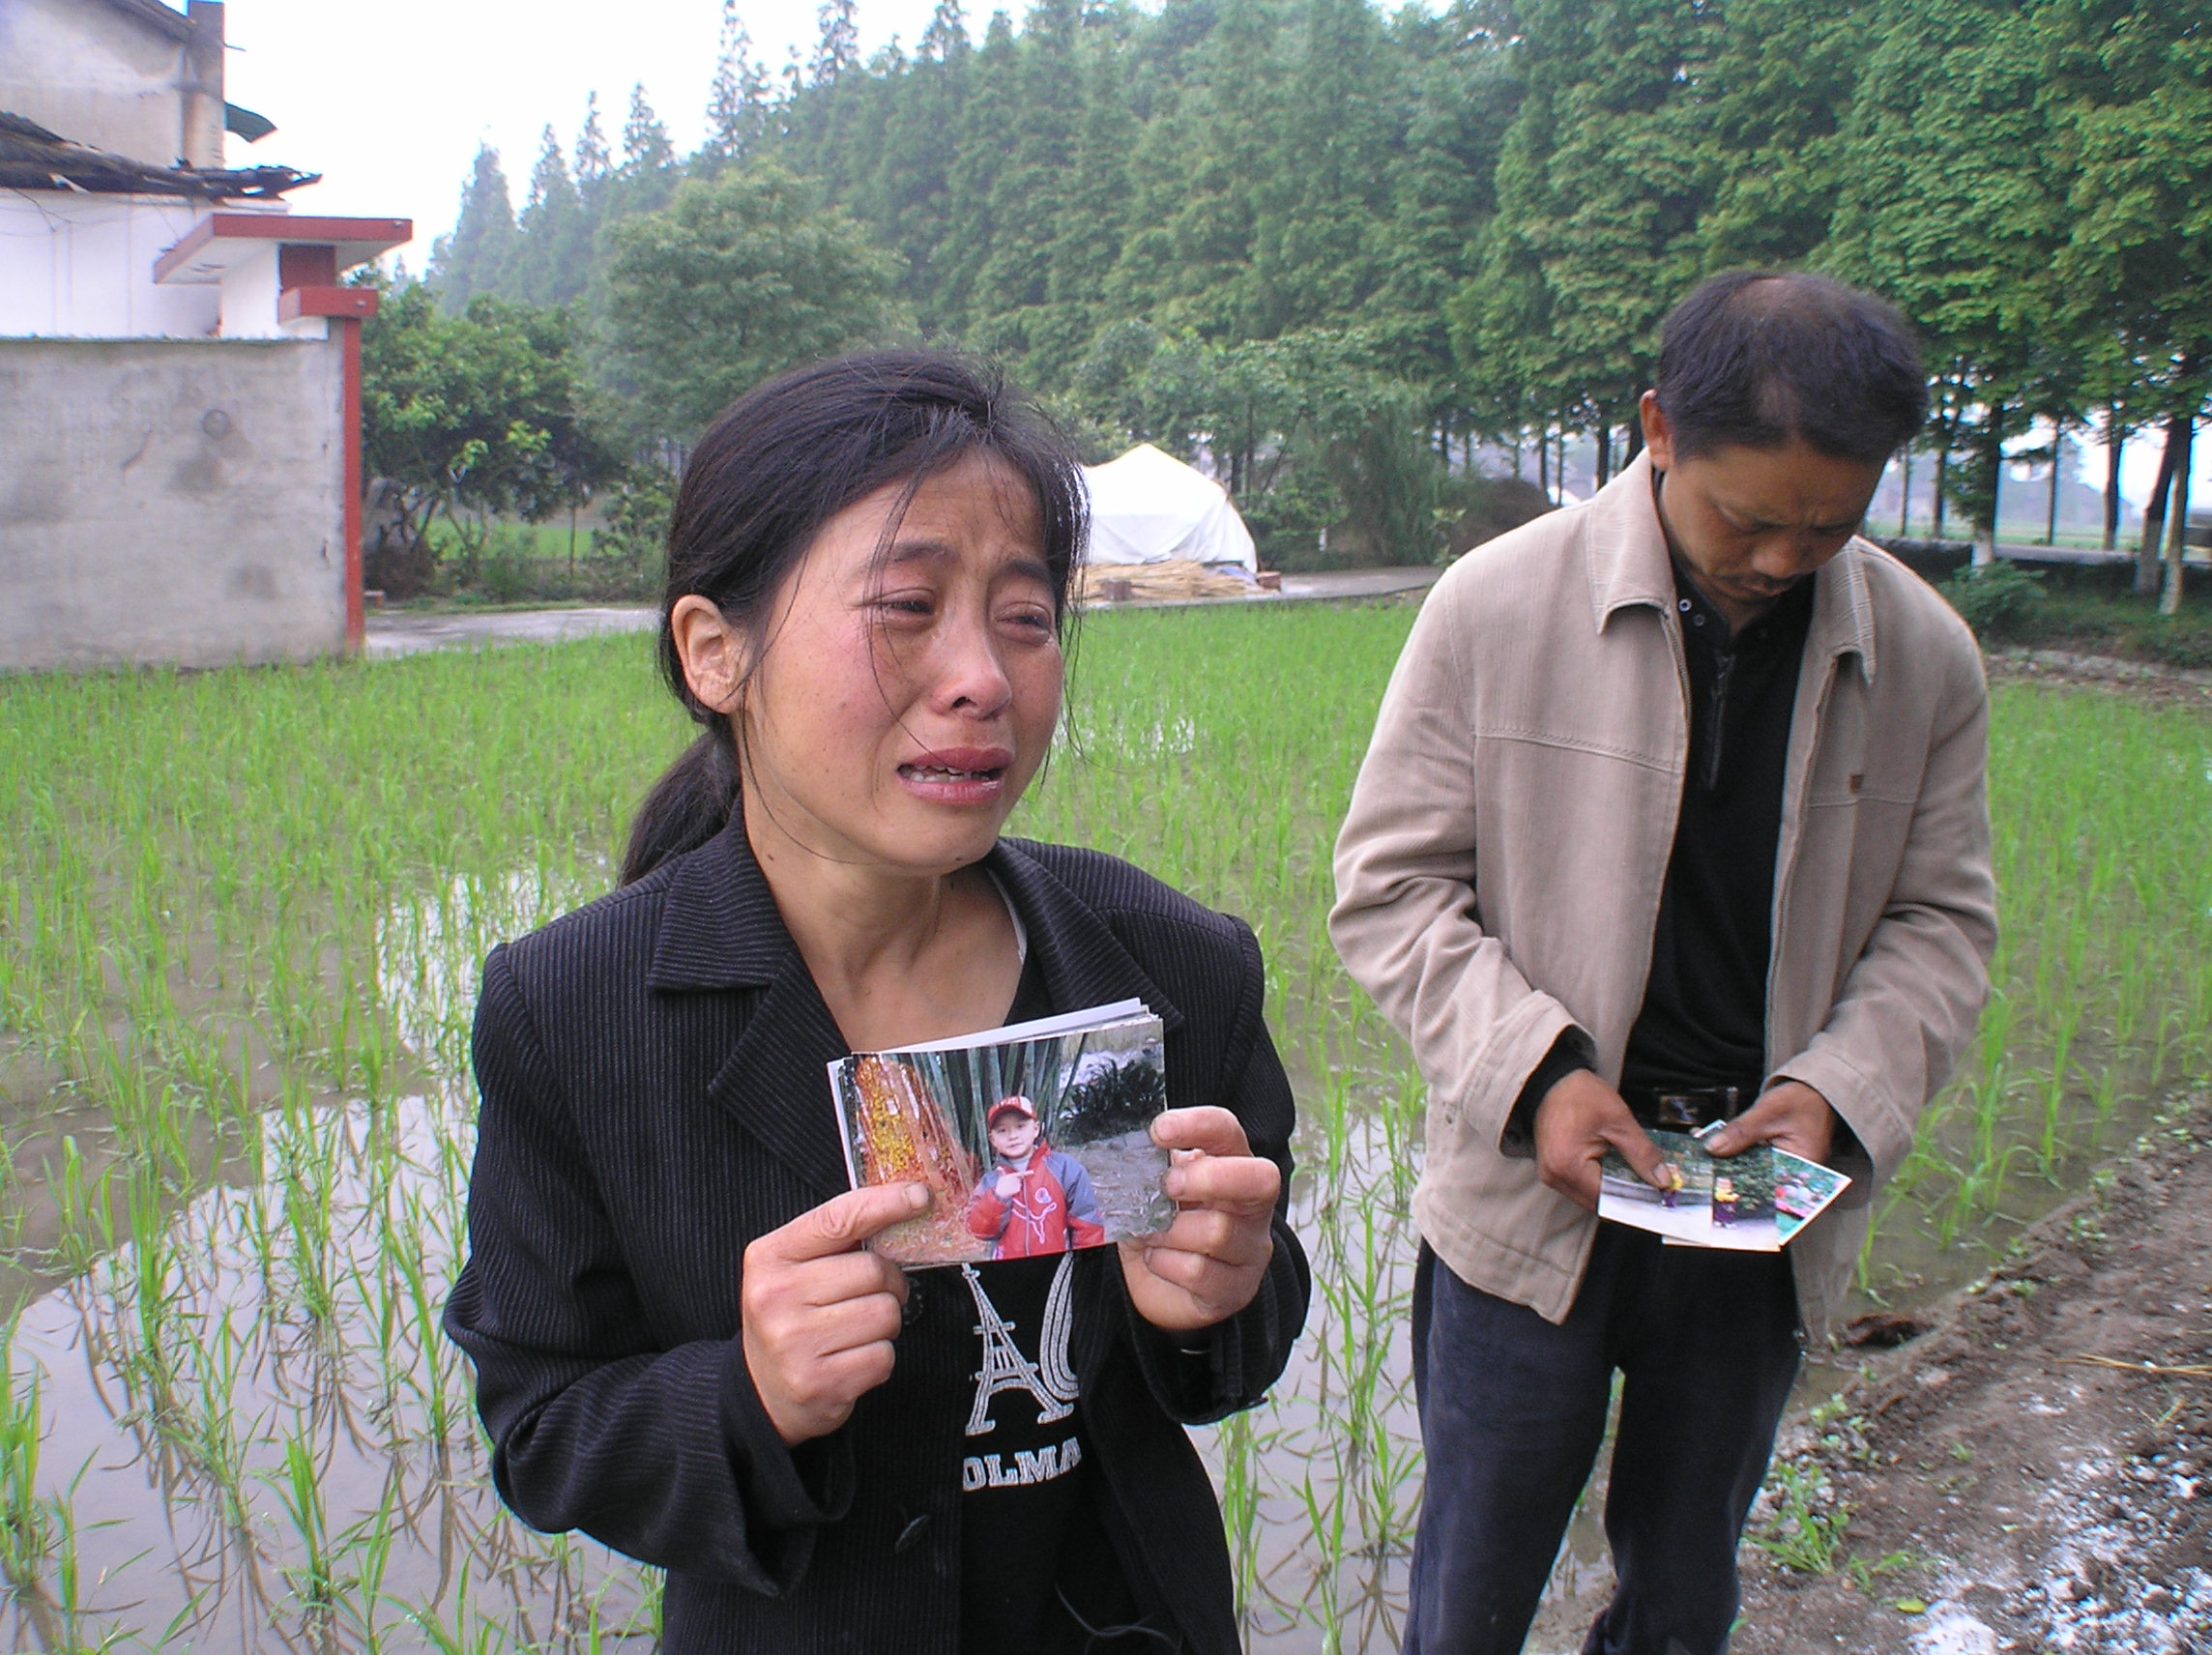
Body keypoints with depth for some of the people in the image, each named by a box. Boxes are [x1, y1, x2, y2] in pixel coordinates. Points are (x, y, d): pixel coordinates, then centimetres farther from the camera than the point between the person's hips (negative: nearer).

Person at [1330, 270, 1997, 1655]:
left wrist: (1843, 1085, -11)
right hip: (1534, 1187, -2)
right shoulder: (1498, 604, -9)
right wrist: (1535, 1069, -19)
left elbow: (1939, 918, 7)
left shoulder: (1927, 655, -2)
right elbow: (1394, 882, -6)